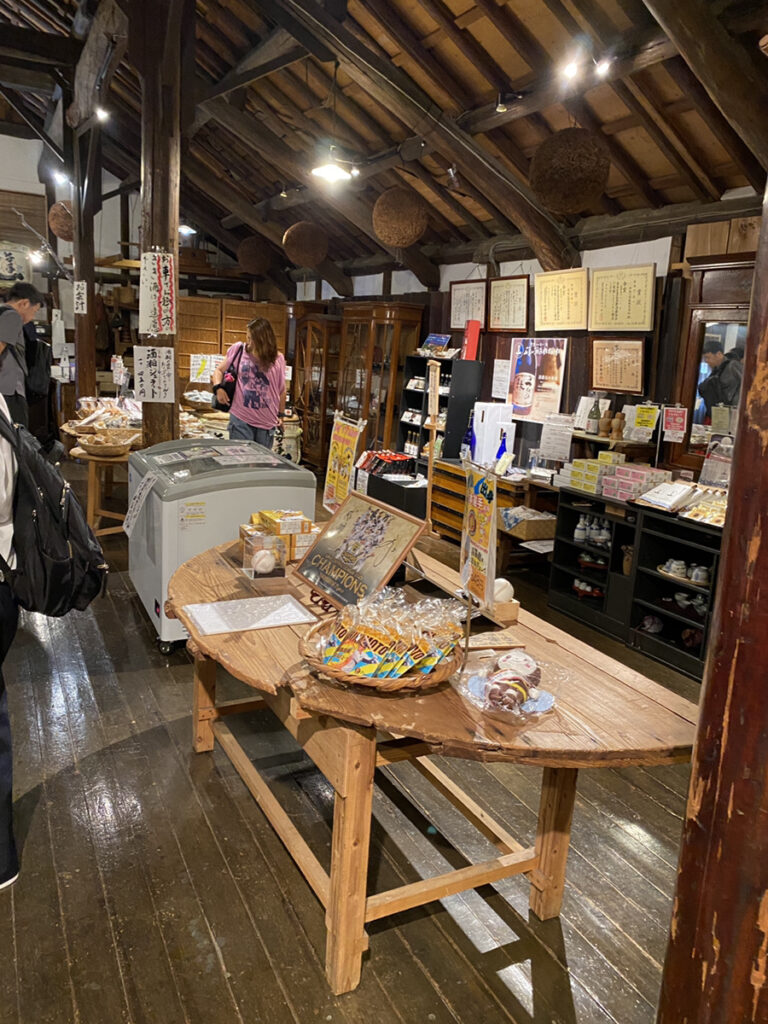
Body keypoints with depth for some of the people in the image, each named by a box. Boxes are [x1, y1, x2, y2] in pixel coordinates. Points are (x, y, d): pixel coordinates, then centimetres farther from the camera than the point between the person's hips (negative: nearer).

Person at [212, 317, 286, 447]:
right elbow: (219, 370, 10)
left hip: (267, 421, 1)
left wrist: (280, 414, 11)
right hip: (241, 417, -1)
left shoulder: (278, 359, 1)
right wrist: (218, 388, -9)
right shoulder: (238, 349, -1)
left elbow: (281, 389, 11)